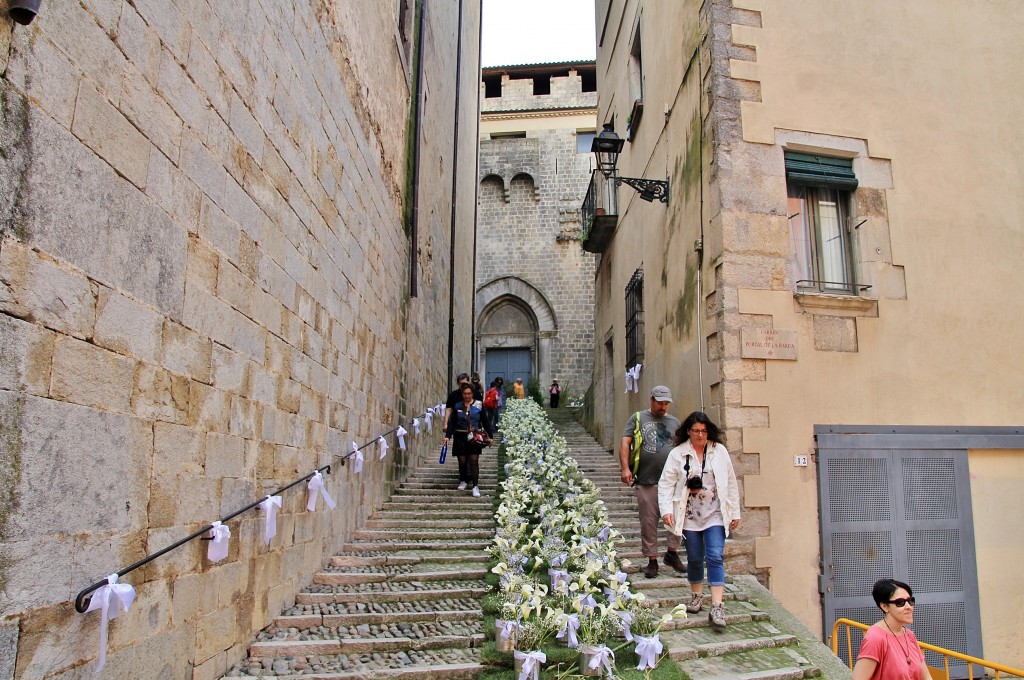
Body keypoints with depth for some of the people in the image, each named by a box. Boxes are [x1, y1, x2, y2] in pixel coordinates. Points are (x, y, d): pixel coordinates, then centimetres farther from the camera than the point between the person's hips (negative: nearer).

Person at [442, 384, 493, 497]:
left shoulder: (479, 405, 2)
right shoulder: (457, 406, 5)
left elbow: (485, 422, 5)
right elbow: (452, 422, 5)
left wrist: (490, 436, 3)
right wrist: (447, 436, -4)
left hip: (475, 438, -2)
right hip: (460, 437, 2)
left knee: (474, 461, -7)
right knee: (462, 461, 5)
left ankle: (475, 486, -5)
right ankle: (463, 481, 27)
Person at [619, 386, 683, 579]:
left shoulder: (674, 422, 14)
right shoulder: (638, 418, 7)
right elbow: (625, 443, 1)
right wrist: (625, 468, -10)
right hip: (646, 482, -2)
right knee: (648, 523, 5)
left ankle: (672, 553, 15)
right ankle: (652, 560, 17)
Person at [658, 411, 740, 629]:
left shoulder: (719, 451, 3)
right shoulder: (678, 454, -2)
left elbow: (731, 483, 8)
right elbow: (666, 483, -3)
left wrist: (735, 512, 7)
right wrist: (666, 509, -15)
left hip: (715, 514, 0)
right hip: (690, 515, 0)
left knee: (715, 557, -10)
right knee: (694, 558, 10)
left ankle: (717, 607, -11)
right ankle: (696, 596, 32)